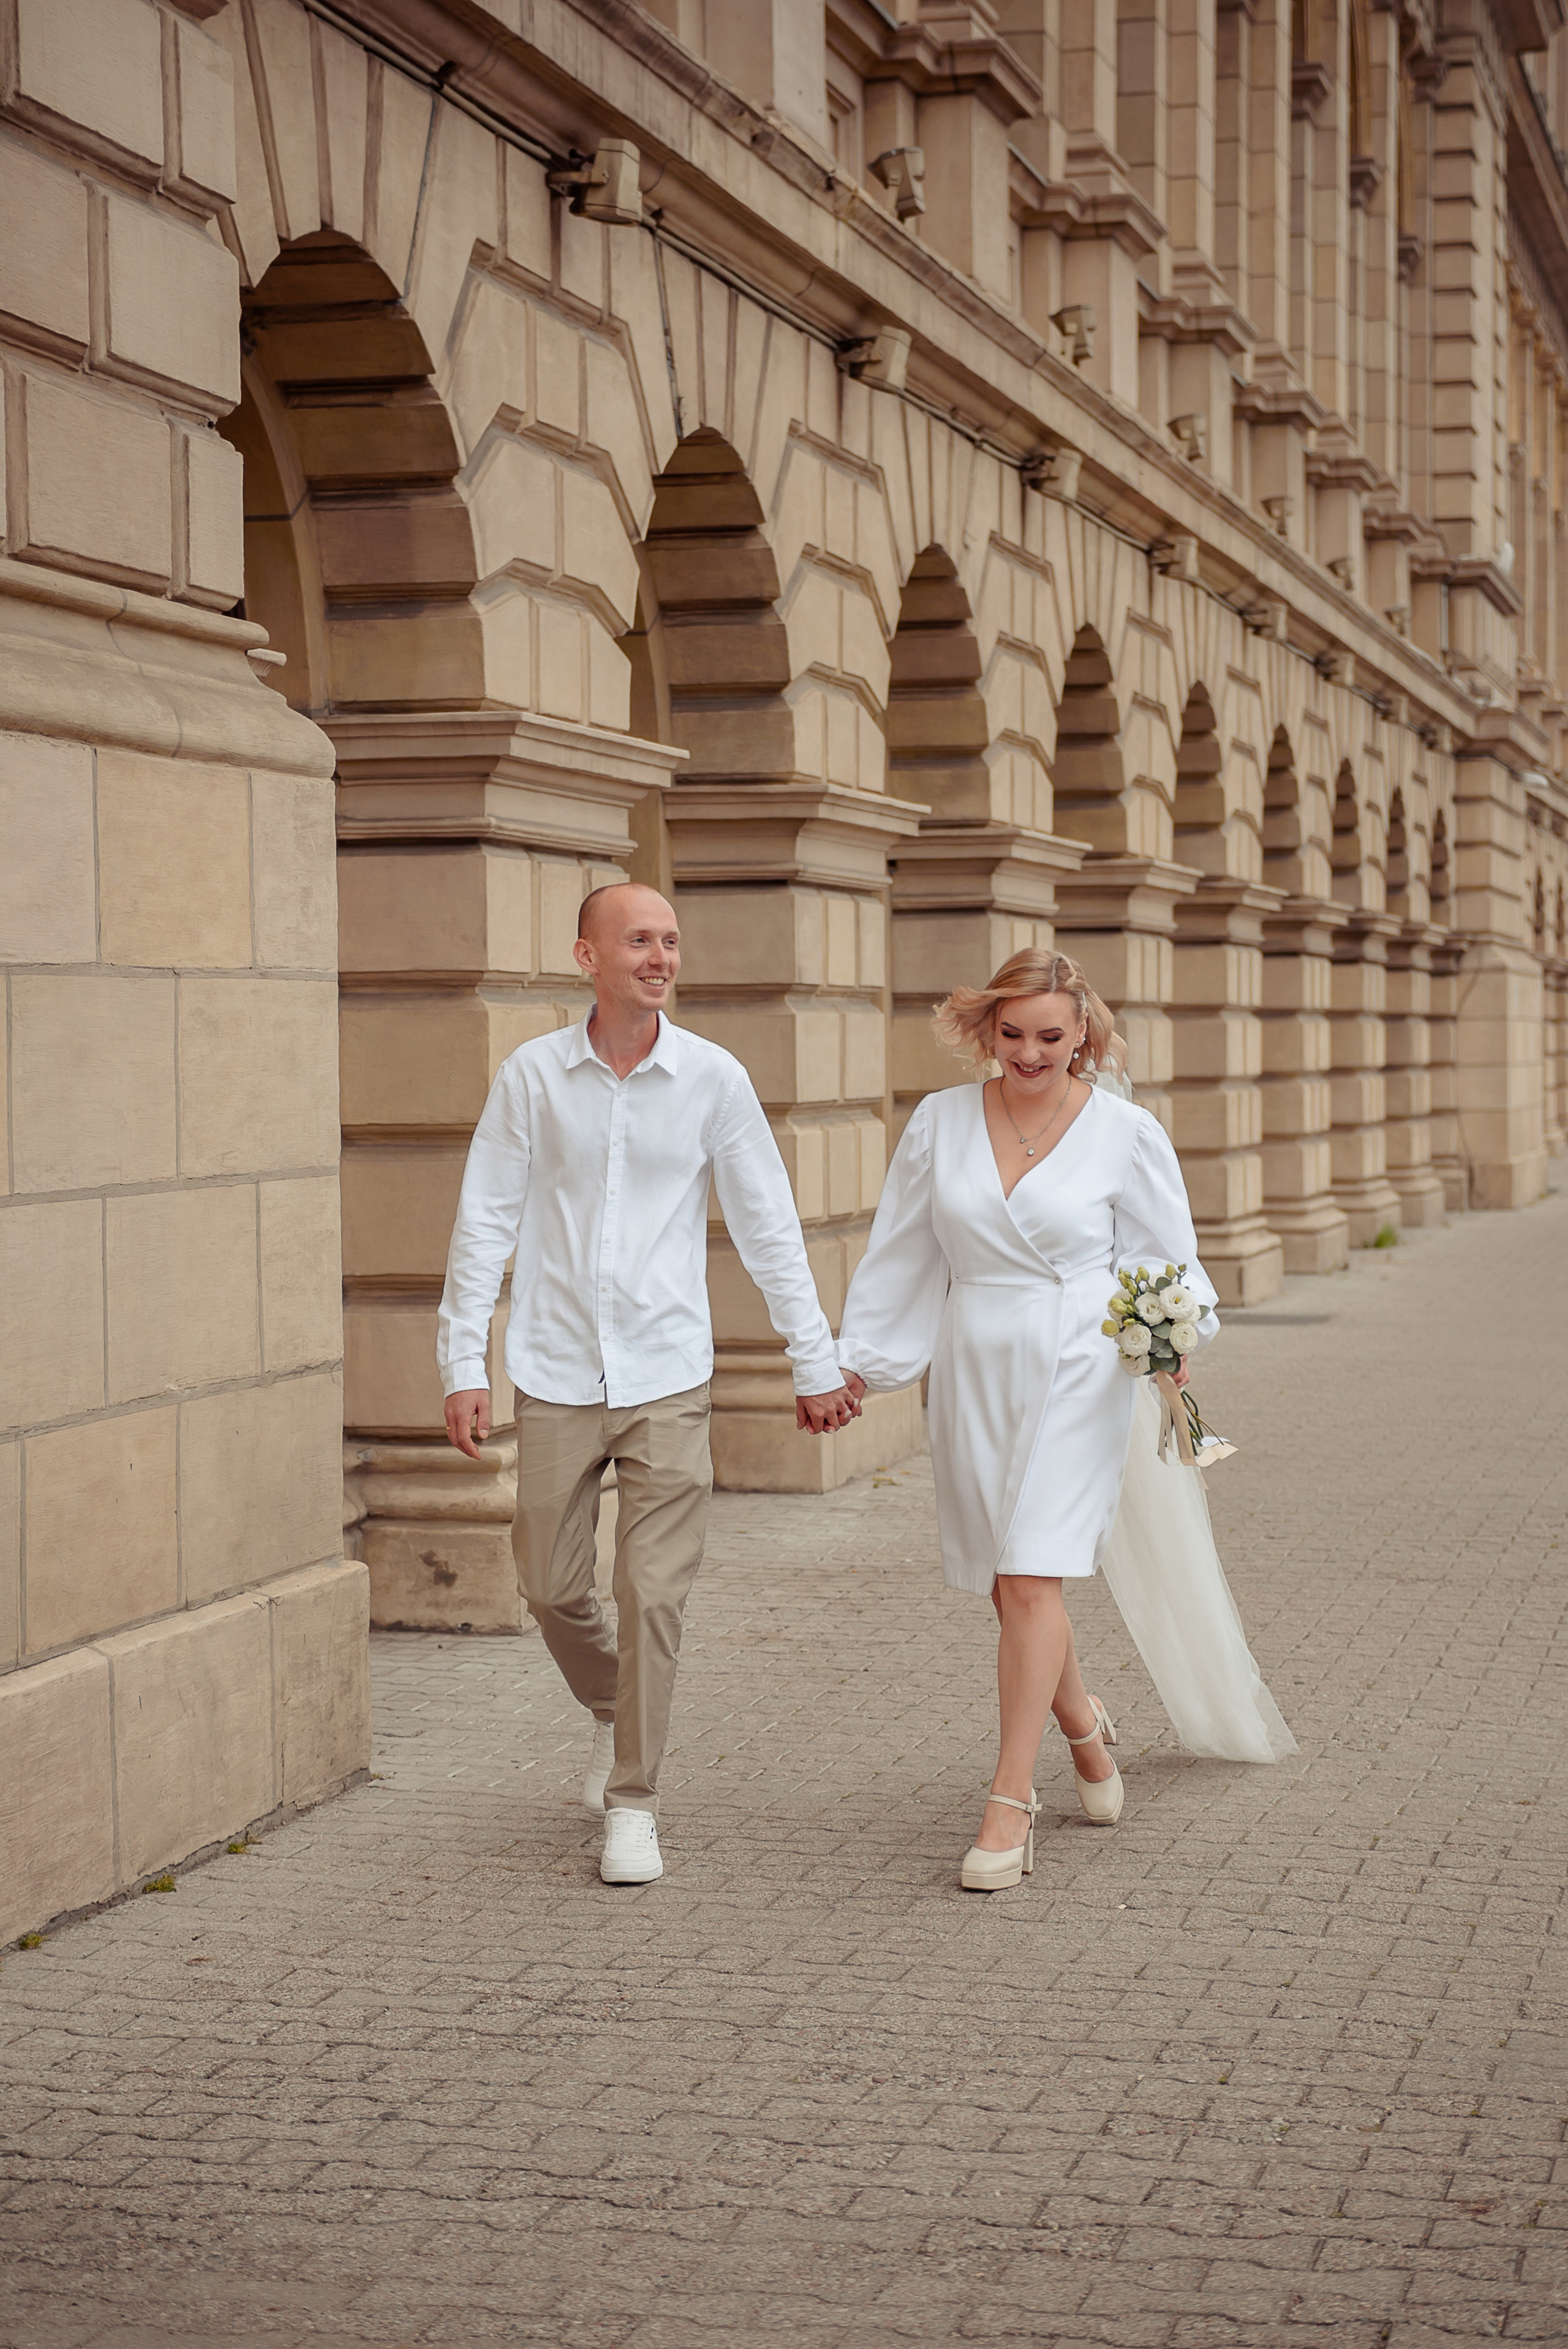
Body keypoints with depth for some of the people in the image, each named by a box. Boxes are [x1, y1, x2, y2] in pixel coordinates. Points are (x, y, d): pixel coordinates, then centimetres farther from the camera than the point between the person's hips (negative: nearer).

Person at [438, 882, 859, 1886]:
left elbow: (769, 1226, 4)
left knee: (655, 1593, -5)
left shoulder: (714, 1078, -3)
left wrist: (816, 1362, 5)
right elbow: (486, 1223, 2)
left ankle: (634, 1803, 7)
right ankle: (614, 1710, 38)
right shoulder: (533, 1075, -2)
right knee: (553, 1587, 8)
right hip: (557, 1376, 1)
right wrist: (463, 1363, -1)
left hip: (666, 1377, -1)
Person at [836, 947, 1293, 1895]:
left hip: (1077, 1375, -4)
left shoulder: (1125, 1132, -3)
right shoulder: (941, 1122, 4)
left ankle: (1010, 1805, -9)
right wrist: (856, 1363, 15)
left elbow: (1167, 1259, 5)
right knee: (1013, 1581, 11)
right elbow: (901, 1257, 12)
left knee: (1030, 1577, -12)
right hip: (974, 1371, 4)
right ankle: (1085, 1727, 39)